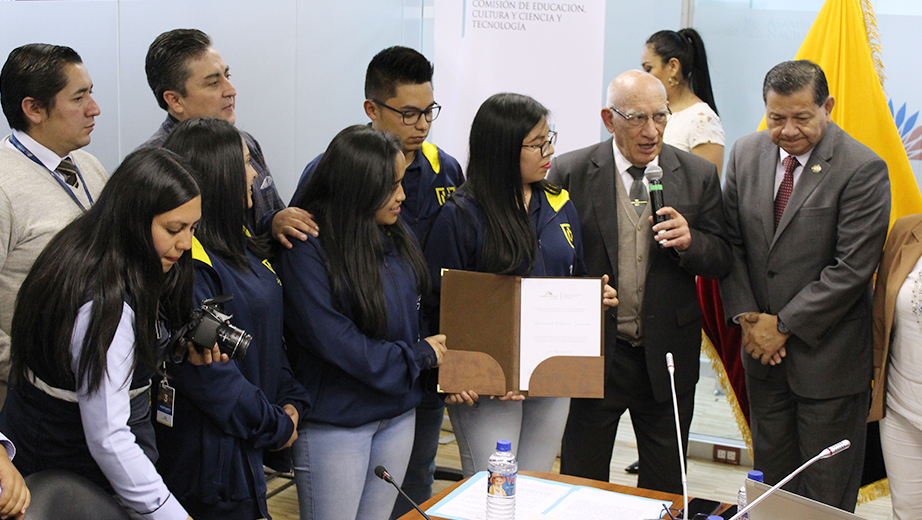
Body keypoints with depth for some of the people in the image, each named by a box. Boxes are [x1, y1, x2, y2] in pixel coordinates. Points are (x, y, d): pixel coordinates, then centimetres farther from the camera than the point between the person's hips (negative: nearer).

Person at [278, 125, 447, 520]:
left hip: (398, 414, 7)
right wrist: (418, 356, -13)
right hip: (334, 423, -7)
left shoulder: (395, 236, 4)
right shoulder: (306, 250, -19)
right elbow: (331, 340, -23)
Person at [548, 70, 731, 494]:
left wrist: (689, 240, -18)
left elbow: (721, 263, 2)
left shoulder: (699, 175, 0)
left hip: (668, 356, 2)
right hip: (592, 353, -2)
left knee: (665, 488, 14)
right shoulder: (570, 172, -5)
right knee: (581, 483, 10)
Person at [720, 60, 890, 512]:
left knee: (827, 494, 7)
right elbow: (730, 241, 6)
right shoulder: (746, 154, 2)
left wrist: (785, 326, -15)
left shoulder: (862, 169, -16)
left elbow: (853, 268, -19)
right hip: (763, 350, 5)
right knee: (770, 475, 17)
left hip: (827, 354, -5)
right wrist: (746, 316, -6)